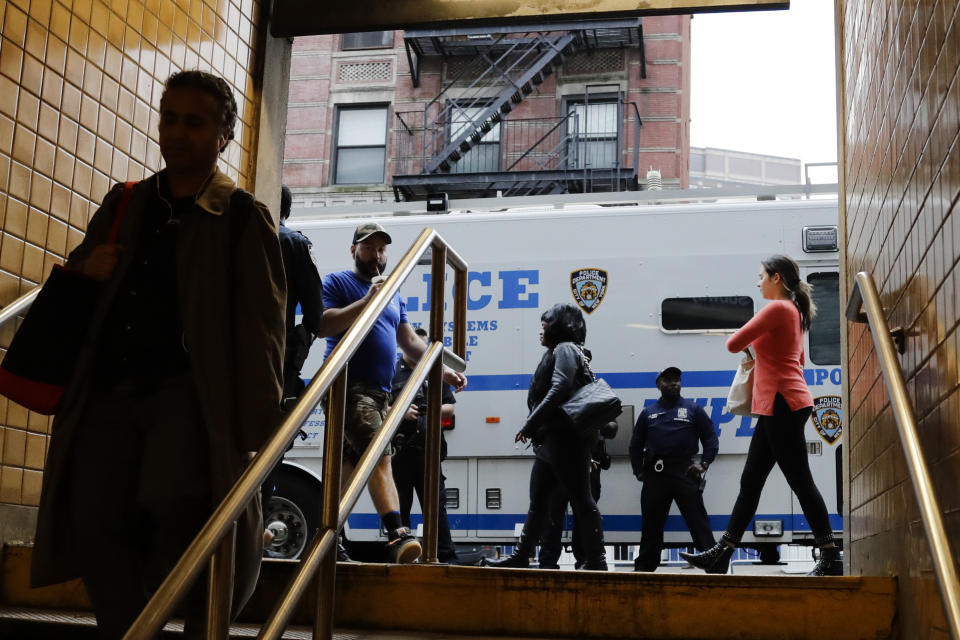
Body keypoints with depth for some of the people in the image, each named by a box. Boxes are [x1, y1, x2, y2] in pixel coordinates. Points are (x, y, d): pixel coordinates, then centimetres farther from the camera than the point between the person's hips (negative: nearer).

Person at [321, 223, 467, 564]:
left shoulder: (393, 295, 24)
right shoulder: (337, 282, 4)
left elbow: (410, 341, 21)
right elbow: (326, 324, -12)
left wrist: (443, 369, 9)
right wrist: (366, 301, -18)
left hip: (379, 392, 7)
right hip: (348, 384, -7)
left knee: (349, 465, 7)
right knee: (380, 458, -22)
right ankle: (398, 535, -31)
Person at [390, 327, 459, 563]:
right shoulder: (391, 372, 7)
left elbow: (450, 409, 17)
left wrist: (437, 409, -4)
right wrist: (400, 412, -14)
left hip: (428, 449, 2)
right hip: (398, 452, -2)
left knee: (436, 505, 1)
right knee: (399, 507, 4)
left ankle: (447, 557, 3)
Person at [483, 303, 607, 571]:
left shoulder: (565, 349, -7)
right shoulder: (558, 352, 22)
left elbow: (559, 390, -22)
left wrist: (530, 425, -21)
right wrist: (535, 430, 10)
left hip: (565, 438, -10)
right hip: (550, 441, 10)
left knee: (581, 499, -6)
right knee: (537, 500, 11)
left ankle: (596, 560, -3)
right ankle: (521, 556, 15)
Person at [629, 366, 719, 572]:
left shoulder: (693, 409, 10)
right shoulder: (648, 413, 16)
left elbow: (711, 439, 8)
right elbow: (635, 445, 19)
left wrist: (703, 464, -5)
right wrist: (639, 471, 9)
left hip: (685, 472, -3)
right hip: (654, 474, 3)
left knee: (698, 520, -9)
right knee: (651, 524, 8)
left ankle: (716, 566, -11)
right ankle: (643, 567, 17)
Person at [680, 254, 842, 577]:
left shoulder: (778, 308, -12)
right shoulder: (794, 311, 18)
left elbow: (734, 344, -16)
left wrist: (745, 339, 7)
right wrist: (759, 346, 21)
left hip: (783, 404, -10)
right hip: (778, 406, 10)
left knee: (800, 481, -6)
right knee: (750, 480, 10)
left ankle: (830, 558, 0)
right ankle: (722, 551, 15)